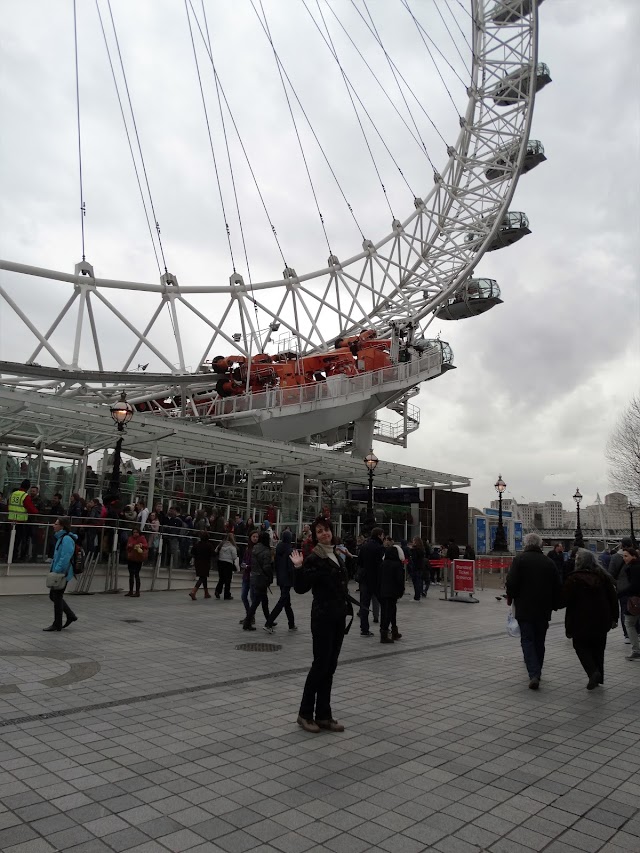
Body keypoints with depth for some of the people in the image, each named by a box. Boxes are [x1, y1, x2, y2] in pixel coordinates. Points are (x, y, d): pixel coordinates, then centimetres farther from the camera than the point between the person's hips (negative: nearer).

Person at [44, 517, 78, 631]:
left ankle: (57, 625, 13)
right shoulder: (61, 538, 13)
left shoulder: (67, 539, -19)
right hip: (58, 572, 10)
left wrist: (58, 571, -25)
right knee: (53, 595, 16)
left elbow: (65, 558, -25)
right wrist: (53, 567, 17)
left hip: (62, 574, -10)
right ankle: (70, 615, 24)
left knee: (57, 597, 0)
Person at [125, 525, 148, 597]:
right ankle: (131, 591, 18)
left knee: (136, 575, -5)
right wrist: (129, 546, -12)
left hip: (138, 559, -5)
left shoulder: (142, 538, -5)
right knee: (131, 575, 10)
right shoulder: (130, 538, 8)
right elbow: (127, 547, 11)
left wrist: (141, 545, -36)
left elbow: (146, 545, -17)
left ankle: (137, 591, 1)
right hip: (131, 559, 5)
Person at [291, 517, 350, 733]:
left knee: (330, 666, 10)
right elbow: (301, 588, -19)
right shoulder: (313, 559, -12)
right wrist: (298, 568, -32)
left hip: (338, 616, 7)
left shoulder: (336, 555, 11)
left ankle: (324, 715, 19)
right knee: (320, 664, -2)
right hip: (323, 616, -7)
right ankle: (305, 714, 13)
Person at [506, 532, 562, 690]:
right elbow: (557, 587, 9)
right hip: (543, 610, 4)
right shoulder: (549, 562, 6)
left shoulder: (519, 559, -8)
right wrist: (554, 604, 19)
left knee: (527, 640, 0)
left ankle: (534, 674, -14)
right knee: (539, 641, 17)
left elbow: (512, 582, -14)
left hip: (524, 608, -4)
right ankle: (536, 672, 28)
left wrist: (510, 598, 3)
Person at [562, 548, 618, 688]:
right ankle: (598, 677, 22)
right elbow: (613, 598, 5)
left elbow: (565, 600, -12)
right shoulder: (603, 576, 1)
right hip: (602, 620, 5)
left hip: (581, 621, -5)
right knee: (598, 648, 18)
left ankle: (593, 671, -9)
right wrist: (614, 618, 12)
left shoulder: (573, 579, -14)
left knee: (581, 646, 11)